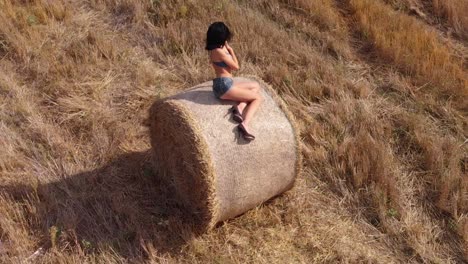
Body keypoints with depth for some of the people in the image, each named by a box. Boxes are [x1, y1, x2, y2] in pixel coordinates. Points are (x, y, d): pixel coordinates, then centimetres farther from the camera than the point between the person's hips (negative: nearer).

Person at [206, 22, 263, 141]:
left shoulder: (214, 49, 12)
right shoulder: (219, 51, -18)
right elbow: (236, 67, -5)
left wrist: (227, 49, 20)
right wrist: (230, 49, 3)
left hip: (225, 84, 10)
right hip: (224, 86, -10)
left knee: (256, 86, 18)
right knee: (258, 98, -2)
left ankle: (239, 106, -6)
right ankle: (245, 124, -19)